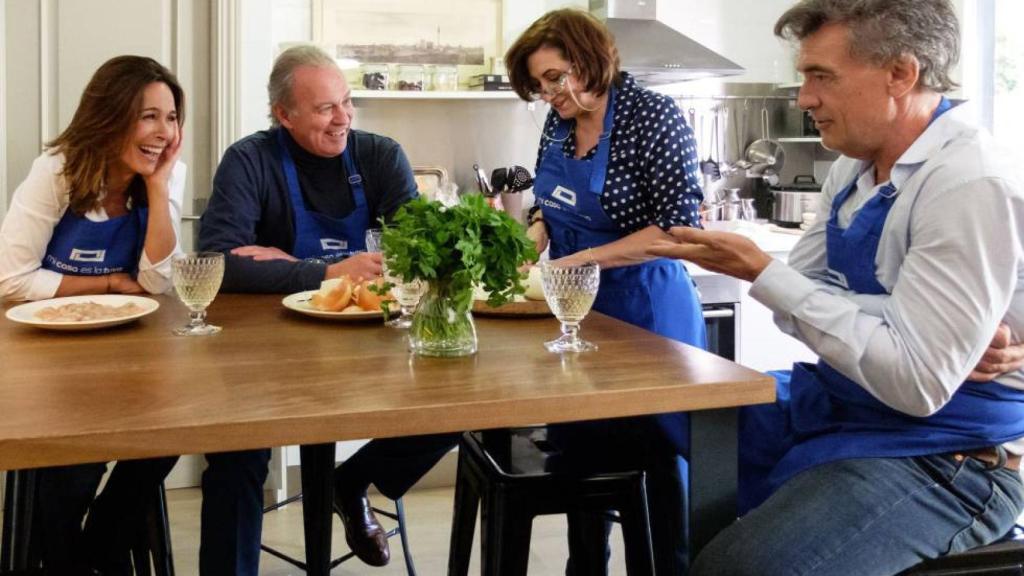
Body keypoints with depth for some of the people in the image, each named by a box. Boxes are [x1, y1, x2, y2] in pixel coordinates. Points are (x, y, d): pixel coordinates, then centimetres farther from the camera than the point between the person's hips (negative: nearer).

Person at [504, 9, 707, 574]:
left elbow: (680, 225, -22)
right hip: (575, 309, 7)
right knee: (579, 446, 16)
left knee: (654, 456, 4)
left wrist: (581, 259, -24)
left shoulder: (653, 115, -17)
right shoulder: (559, 122, 3)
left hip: (642, 312, -7)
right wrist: (533, 243, -7)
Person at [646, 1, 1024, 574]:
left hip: (941, 457, -8)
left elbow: (916, 382, -26)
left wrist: (761, 272, -22)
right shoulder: (856, 167, 6)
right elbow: (802, 301, 3)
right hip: (832, 406, 8)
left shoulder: (973, 187, -21)